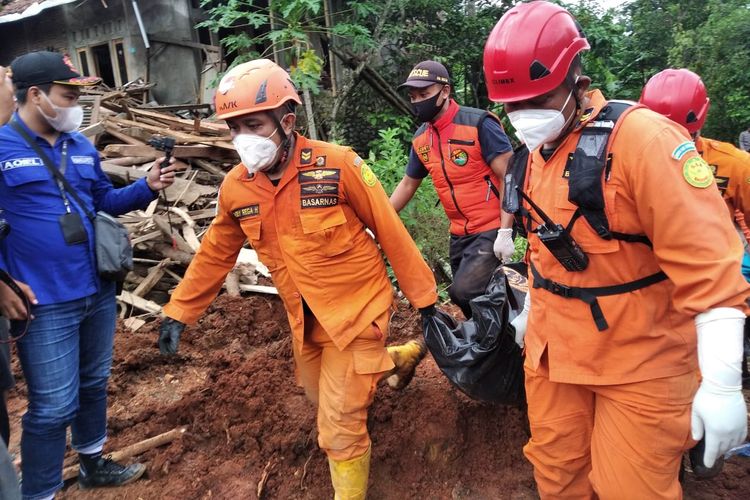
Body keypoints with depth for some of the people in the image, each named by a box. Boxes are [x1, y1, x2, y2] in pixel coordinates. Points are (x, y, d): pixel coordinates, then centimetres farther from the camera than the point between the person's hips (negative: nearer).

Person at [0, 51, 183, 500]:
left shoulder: (82, 146, 8)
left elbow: (104, 202, 15)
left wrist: (147, 187, -2)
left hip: (98, 291, 7)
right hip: (45, 303, -6)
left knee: (94, 384, 22)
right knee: (54, 407, 1)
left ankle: (93, 464, 43)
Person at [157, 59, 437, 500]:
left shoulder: (338, 165, -21)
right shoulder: (236, 187, -6)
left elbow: (391, 233, -14)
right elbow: (215, 255, 8)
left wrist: (425, 299, -7)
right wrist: (178, 313, 11)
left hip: (356, 313, -6)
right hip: (305, 322, 6)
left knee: (339, 428, -2)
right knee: (325, 397, 27)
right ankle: (401, 356, 51)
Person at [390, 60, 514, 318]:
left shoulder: (479, 124, -14)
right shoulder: (421, 139, 6)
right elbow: (408, 184, 16)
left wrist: (505, 232, -20)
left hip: (491, 231, -6)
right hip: (459, 234, 7)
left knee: (464, 291, -19)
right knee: (464, 297, 13)